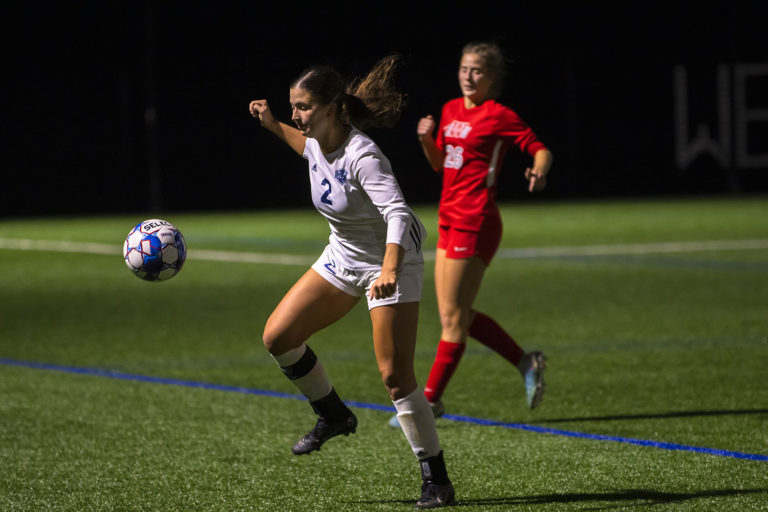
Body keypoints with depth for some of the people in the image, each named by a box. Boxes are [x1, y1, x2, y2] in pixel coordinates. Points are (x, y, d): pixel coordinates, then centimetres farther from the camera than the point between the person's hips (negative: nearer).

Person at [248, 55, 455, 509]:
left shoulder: (363, 156, -29)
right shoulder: (318, 143, -5)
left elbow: (398, 213, -41)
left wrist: (389, 271, -55)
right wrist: (274, 127, 17)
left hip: (393, 263, -8)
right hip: (342, 258, 8)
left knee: (396, 375, -12)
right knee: (278, 337, -1)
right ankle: (334, 416, 22)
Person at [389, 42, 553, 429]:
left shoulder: (499, 116, -8)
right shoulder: (451, 110, 14)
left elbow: (541, 150, -8)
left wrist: (538, 172, -29)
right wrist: (426, 139, 2)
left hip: (475, 223, -9)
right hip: (449, 220, 9)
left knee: (453, 317, -4)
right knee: (455, 315, 10)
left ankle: (430, 399, 3)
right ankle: (526, 363, 22)